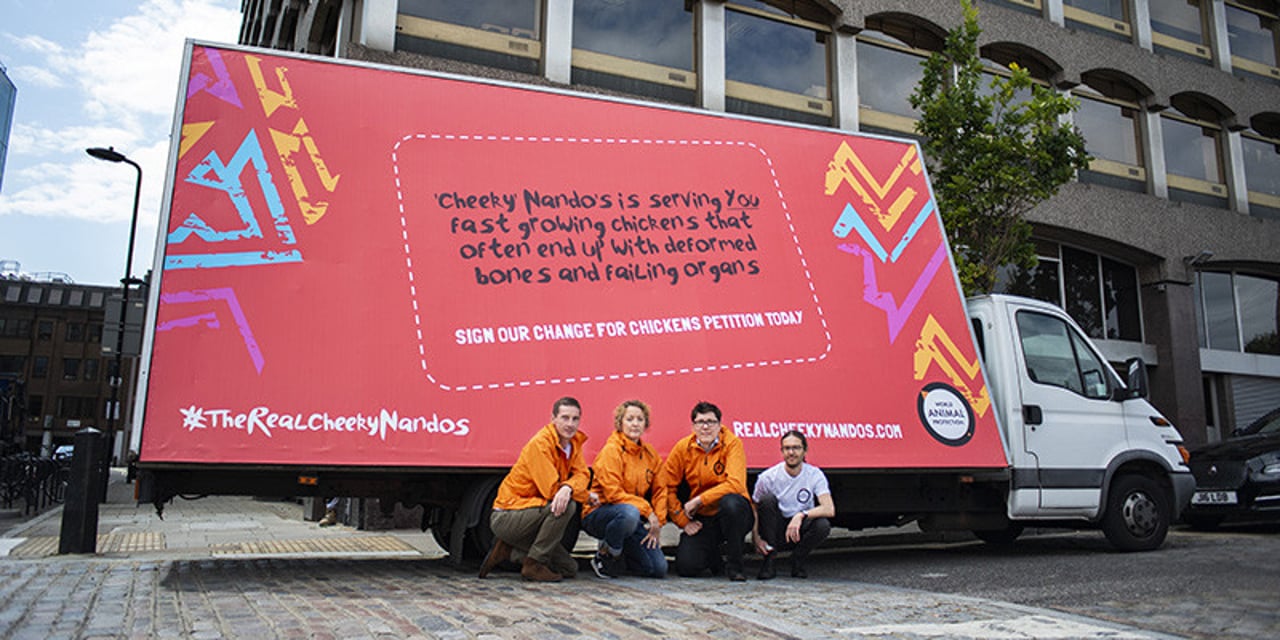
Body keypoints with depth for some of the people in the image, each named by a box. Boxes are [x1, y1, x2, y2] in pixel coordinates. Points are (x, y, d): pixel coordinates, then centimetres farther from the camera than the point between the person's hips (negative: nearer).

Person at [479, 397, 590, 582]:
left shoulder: (574, 441, 5)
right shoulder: (540, 443, -20)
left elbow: (582, 474, -7)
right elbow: (551, 489, -25)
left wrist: (568, 487, -31)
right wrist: (588, 496, -14)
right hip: (506, 517, -8)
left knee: (570, 569, 7)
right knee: (567, 505, -29)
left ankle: (508, 550, 12)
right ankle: (533, 564, -16)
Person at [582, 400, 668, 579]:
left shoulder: (650, 454, 8)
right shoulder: (611, 451, -12)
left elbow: (659, 490, 10)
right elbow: (613, 493, -19)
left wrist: (657, 524, -4)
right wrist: (647, 510, -21)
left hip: (634, 517, 6)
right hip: (598, 514, -6)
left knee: (659, 569, -9)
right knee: (630, 512, -40)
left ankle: (618, 557, 19)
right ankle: (605, 556, -13)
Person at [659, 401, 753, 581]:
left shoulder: (732, 443, -12)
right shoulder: (683, 447, -3)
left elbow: (735, 484, -24)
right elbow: (667, 487, 0)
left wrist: (698, 500, -24)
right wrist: (683, 520, -7)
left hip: (734, 513, -3)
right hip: (702, 518, 3)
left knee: (730, 502, -37)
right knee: (686, 567, -14)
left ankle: (734, 565, -15)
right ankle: (714, 557, 24)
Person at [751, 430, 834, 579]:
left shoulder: (815, 475, -9)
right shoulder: (768, 477, -11)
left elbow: (830, 510, -21)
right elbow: (754, 510, -6)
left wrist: (802, 515, -36)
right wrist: (756, 538, -23)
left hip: (800, 531, 0)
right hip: (775, 533, 0)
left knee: (823, 525, -31)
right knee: (767, 499, -27)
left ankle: (798, 562, -2)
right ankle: (768, 562, -17)